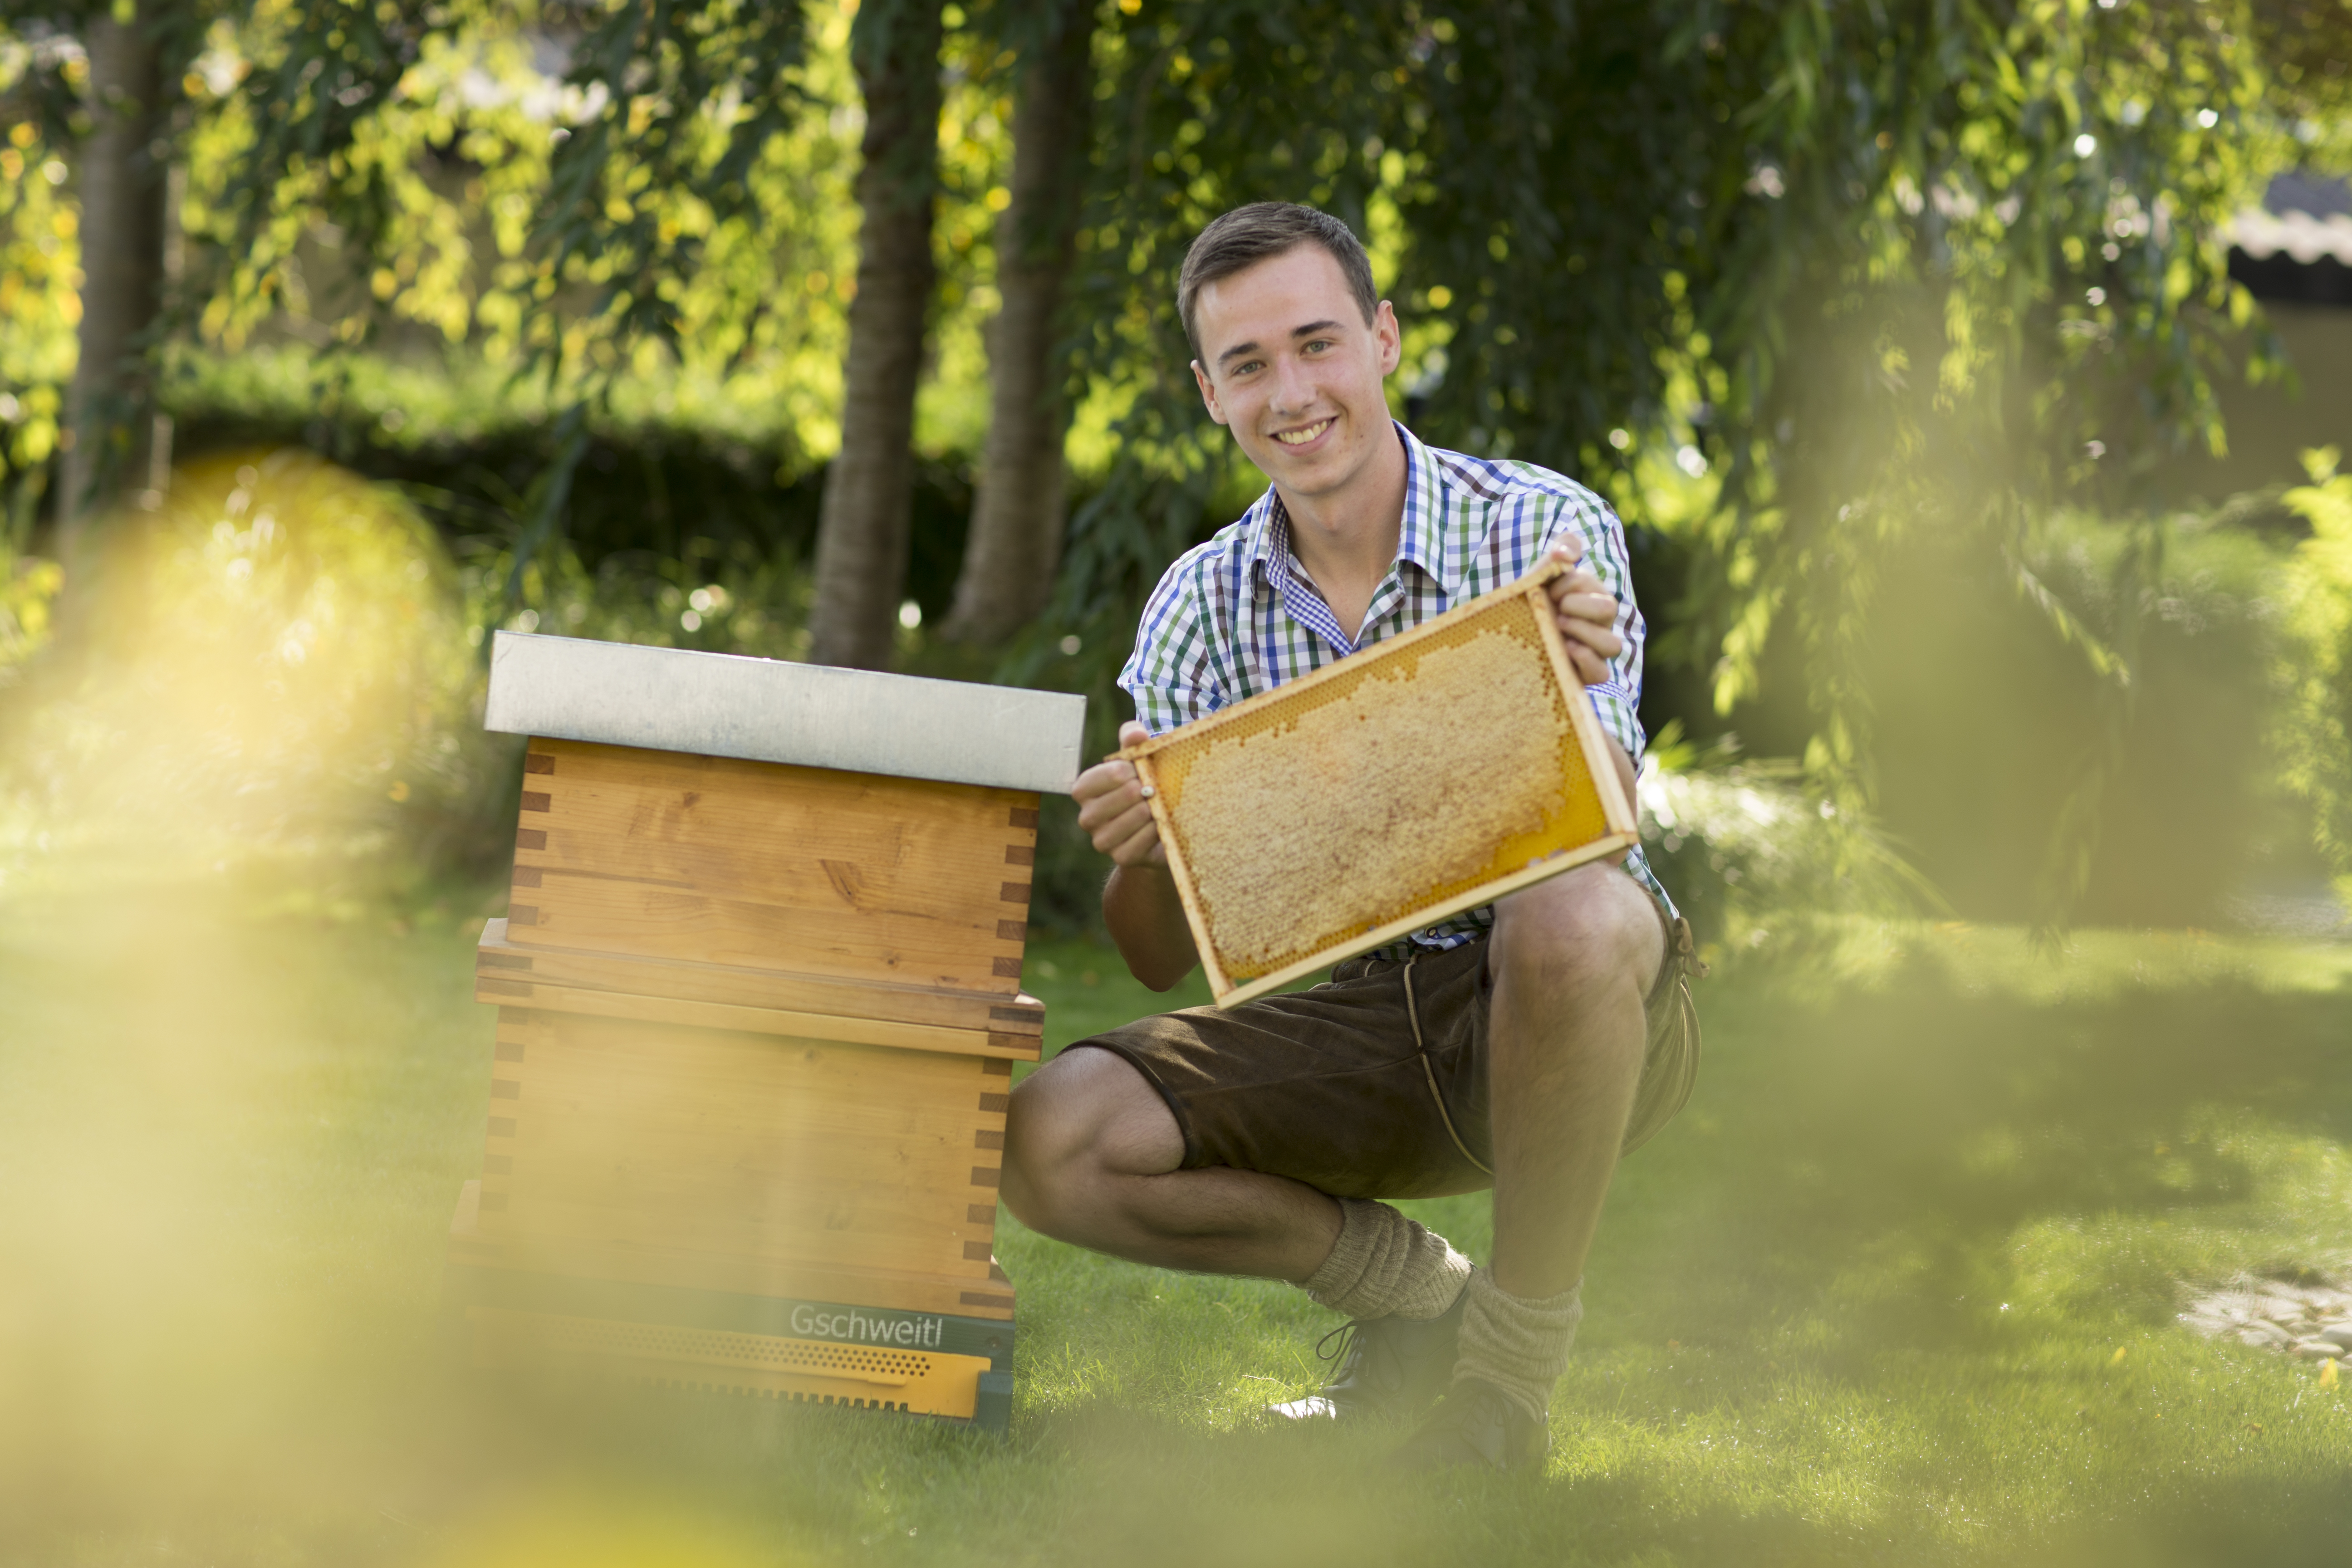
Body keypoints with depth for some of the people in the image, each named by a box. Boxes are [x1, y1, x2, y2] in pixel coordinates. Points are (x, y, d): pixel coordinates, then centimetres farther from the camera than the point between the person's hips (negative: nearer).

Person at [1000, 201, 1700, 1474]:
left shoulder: (1548, 534, -9)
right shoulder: (1199, 607, 1)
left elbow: (1591, 836, -21)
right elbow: (1161, 960, -1)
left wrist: (1570, 694, -42)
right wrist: (1140, 859, -24)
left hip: (1557, 1028, -3)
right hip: (1350, 1023, 3)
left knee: (1573, 920, -39)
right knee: (1048, 1144, -20)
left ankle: (1514, 1365, -17)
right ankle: (1413, 1288, 5)